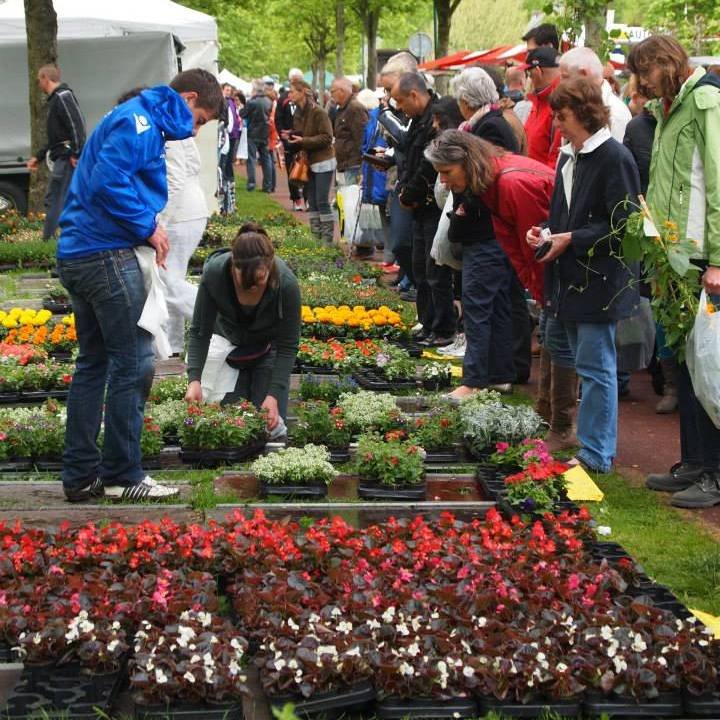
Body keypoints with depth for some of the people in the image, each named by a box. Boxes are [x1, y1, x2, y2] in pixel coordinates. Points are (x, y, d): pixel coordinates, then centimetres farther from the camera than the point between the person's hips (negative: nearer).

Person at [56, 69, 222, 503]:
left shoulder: (138, 121, 20)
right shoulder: (139, 121, -12)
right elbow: (108, 182, -24)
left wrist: (146, 229, 10)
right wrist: (148, 226, -13)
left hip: (78, 255, 11)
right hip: (107, 255, -11)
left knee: (93, 364, 14)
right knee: (134, 364, -4)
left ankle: (81, 475, 18)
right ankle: (122, 475, 3)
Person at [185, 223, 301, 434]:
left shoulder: (287, 284, -34)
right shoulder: (214, 272, -32)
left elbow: (288, 346, -23)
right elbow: (199, 331, -21)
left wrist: (274, 394, -32)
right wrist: (194, 379, -33)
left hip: (268, 348, -1)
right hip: (228, 343, 1)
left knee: (270, 422, -10)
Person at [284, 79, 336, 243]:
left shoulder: (318, 112, -14)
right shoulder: (298, 113, 10)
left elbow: (327, 138, -19)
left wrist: (303, 140, -24)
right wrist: (290, 136, -1)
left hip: (323, 163, -8)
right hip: (308, 163, 8)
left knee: (322, 202, -8)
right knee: (312, 203, 8)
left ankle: (327, 240, -3)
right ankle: (315, 238, 13)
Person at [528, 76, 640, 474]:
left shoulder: (614, 158, -14)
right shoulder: (568, 157, 13)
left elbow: (623, 226, -17)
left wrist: (572, 240, -18)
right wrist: (547, 231, 5)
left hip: (599, 282, -9)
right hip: (571, 278, 9)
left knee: (596, 367, -4)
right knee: (588, 365, 15)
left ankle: (596, 453, 2)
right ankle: (594, 447, 24)